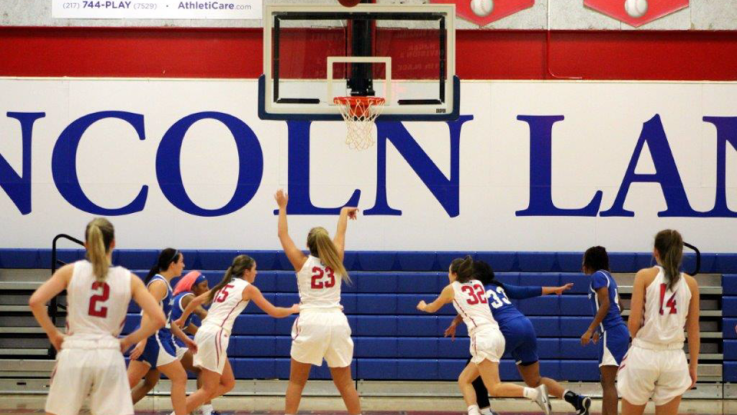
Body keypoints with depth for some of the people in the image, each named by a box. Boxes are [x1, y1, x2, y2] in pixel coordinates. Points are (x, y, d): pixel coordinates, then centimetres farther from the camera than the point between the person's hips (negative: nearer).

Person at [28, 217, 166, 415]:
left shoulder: (71, 271, 2)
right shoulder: (129, 279, 3)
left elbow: (35, 301, -7)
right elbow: (158, 319, -1)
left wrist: (53, 334, 5)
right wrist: (128, 341, 9)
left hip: (74, 352, 0)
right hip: (110, 354, 0)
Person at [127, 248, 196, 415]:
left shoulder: (164, 283, 18)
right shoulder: (159, 283, -13)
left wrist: (184, 338, 27)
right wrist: (143, 341, -31)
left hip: (158, 339, 10)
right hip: (154, 339, -10)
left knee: (130, 382, 7)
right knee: (180, 378, -3)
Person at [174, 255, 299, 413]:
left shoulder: (225, 285, 21)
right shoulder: (248, 288, 1)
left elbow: (196, 301, 22)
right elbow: (274, 312, 5)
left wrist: (182, 319, 35)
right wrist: (293, 310, 23)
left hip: (204, 333, 8)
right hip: (215, 336, -8)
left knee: (228, 383, 15)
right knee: (209, 389, -6)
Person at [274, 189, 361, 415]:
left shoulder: (302, 262, 2)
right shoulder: (335, 261, 7)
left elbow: (283, 235, 13)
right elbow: (341, 233, 26)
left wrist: (282, 207, 24)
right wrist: (344, 213, 43)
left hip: (311, 322, -2)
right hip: (337, 321, 2)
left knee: (297, 381, 6)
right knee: (345, 382, 9)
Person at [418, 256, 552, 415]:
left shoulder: (451, 289, 8)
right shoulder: (478, 284, 23)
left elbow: (433, 308, 28)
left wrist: (422, 306, 49)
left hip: (483, 337, -7)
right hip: (496, 335, 7)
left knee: (494, 388, -14)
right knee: (464, 380, 13)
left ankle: (535, 392, -32)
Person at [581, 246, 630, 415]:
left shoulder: (598, 276, -6)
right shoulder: (608, 276, 19)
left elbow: (605, 304, -16)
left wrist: (590, 330, -17)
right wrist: (599, 330, 28)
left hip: (612, 333, -9)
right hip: (617, 330, 9)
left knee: (608, 382, -10)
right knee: (606, 382, 13)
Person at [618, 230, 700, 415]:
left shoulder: (645, 275, -3)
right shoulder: (690, 283, 5)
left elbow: (634, 322, -7)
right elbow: (694, 331, 7)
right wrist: (693, 366, 15)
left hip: (643, 354, -2)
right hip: (674, 358, 2)